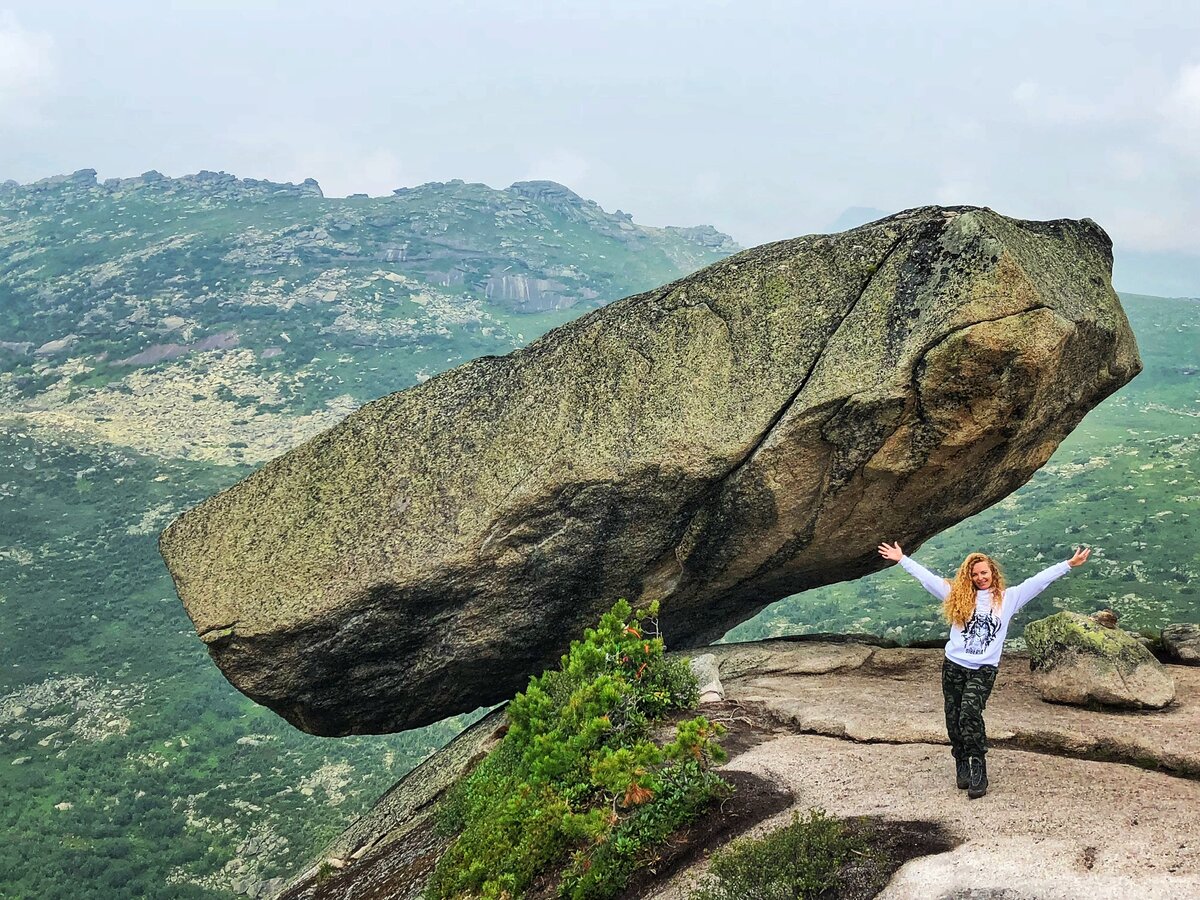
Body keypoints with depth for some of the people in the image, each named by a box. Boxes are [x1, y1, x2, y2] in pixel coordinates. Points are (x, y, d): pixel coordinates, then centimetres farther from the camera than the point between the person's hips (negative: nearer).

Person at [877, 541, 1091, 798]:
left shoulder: (1009, 597, 6)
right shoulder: (958, 595, 9)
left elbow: (1039, 580, 3)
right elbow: (926, 576, 11)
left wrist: (1069, 564, -1)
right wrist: (902, 559, 11)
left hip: (984, 669, -3)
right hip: (954, 666, 3)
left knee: (970, 713, -22)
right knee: (954, 719, 2)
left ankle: (978, 770, -17)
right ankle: (962, 765, 17)